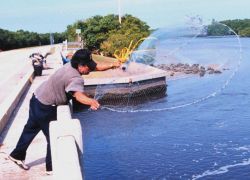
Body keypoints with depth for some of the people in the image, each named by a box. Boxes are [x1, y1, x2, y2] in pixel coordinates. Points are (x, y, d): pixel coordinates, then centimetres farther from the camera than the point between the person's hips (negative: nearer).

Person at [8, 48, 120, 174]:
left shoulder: (71, 65, -5)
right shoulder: (76, 79, -31)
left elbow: (97, 67, 3)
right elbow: (78, 95, -53)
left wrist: (112, 65, -9)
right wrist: (91, 102, -71)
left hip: (37, 99, 9)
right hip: (45, 108, -9)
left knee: (31, 129, 25)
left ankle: (17, 155, 44)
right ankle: (52, 168, 21)